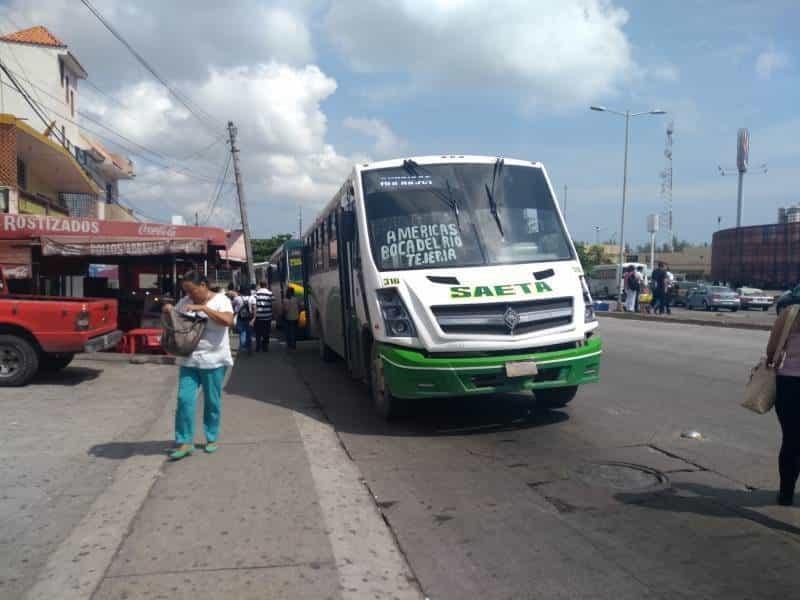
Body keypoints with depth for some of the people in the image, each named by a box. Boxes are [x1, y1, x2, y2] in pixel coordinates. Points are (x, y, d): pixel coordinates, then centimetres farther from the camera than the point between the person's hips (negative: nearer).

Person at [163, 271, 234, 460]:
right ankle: (185, 442, 4)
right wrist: (168, 310, -5)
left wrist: (202, 308, -26)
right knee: (184, 399, -3)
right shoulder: (185, 302, 7)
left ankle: (212, 438, 23)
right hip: (188, 360, 4)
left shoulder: (220, 300, -7)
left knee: (212, 401, 7)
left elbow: (228, 321, -24)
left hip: (213, 360, -4)